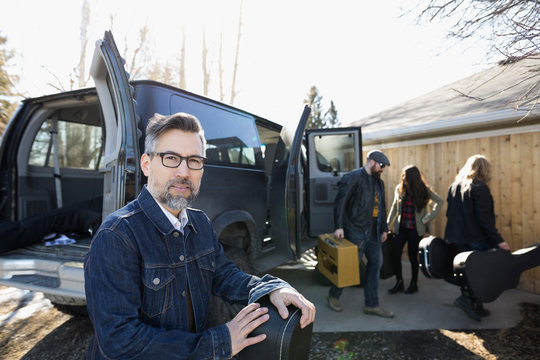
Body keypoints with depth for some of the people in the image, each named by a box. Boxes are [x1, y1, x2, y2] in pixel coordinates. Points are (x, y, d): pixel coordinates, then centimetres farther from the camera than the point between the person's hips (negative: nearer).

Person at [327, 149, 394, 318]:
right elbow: (340, 201, -16)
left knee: (375, 264, 8)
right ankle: (333, 296, 23)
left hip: (373, 232, 8)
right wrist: (339, 226, -22)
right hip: (356, 231, -8)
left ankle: (371, 305, 20)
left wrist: (384, 228, 18)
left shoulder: (379, 182, 16)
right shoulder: (353, 177, -11)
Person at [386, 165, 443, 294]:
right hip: (401, 227, 3)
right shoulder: (399, 189, 1)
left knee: (413, 256, 7)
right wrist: (388, 224, 6)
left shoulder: (423, 190, -6)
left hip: (415, 229, -3)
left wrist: (430, 216, -3)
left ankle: (414, 284, 27)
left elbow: (439, 201, 5)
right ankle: (399, 282, 15)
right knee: (395, 253, -3)